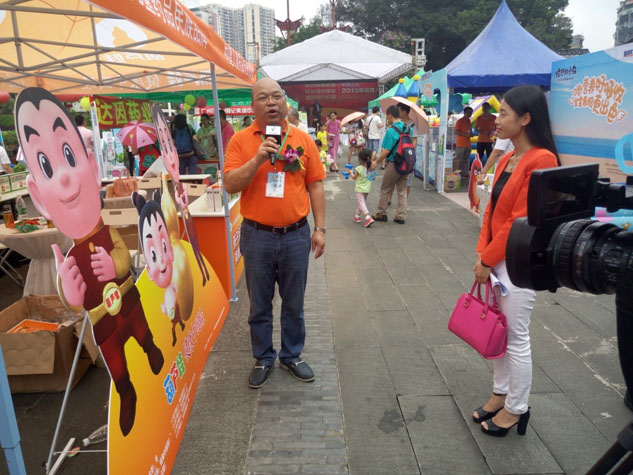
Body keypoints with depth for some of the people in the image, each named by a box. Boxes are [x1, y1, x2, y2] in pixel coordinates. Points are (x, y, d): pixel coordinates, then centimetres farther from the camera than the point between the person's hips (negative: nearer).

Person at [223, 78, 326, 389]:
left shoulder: (303, 140, 2)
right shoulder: (240, 140, -2)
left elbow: (315, 186, 4)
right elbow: (230, 185, -9)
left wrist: (320, 228, 1)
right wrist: (258, 159, -21)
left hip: (296, 235, 1)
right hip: (257, 236, -1)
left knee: (294, 303, 14)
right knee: (259, 304, 13)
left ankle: (292, 356, 34)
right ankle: (263, 358, 32)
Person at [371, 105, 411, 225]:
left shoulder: (391, 131, -17)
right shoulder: (407, 129, 5)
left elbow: (386, 151, -18)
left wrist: (376, 162, -7)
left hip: (393, 164, -6)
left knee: (385, 190, 9)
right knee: (402, 191, 11)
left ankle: (381, 214, 19)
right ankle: (400, 216, 13)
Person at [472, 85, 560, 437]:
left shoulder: (541, 160, -18)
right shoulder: (508, 159, 9)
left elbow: (521, 221, -20)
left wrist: (487, 260, -14)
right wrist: (482, 252, 1)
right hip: (496, 259, 9)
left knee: (516, 337, 5)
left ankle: (517, 409, 24)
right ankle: (501, 394, 35)